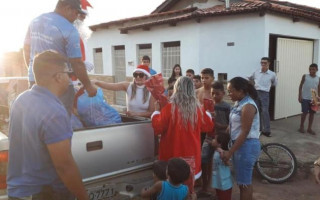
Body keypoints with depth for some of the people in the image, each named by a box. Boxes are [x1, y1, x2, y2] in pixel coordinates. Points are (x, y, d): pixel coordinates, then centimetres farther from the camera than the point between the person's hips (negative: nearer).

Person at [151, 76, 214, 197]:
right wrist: (207, 112, 28)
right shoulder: (197, 108, -3)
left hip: (173, 153, -3)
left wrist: (156, 111, 3)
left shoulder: (169, 107, -15)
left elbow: (158, 128, -9)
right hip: (191, 152, 3)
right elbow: (208, 127, 12)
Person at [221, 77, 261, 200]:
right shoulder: (239, 103, 8)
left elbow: (244, 133, -22)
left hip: (247, 145, -9)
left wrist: (229, 152, -19)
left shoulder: (248, 106, -20)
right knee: (243, 180, 19)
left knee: (244, 183, 2)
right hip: (240, 144, 9)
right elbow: (233, 125, 13)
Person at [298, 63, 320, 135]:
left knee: (312, 113, 6)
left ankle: (309, 128, 16)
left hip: (314, 99, 3)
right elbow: (300, 86, 0)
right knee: (305, 112, -1)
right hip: (305, 98, -3)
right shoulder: (305, 76, -2)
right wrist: (300, 96, -6)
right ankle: (301, 127, 14)